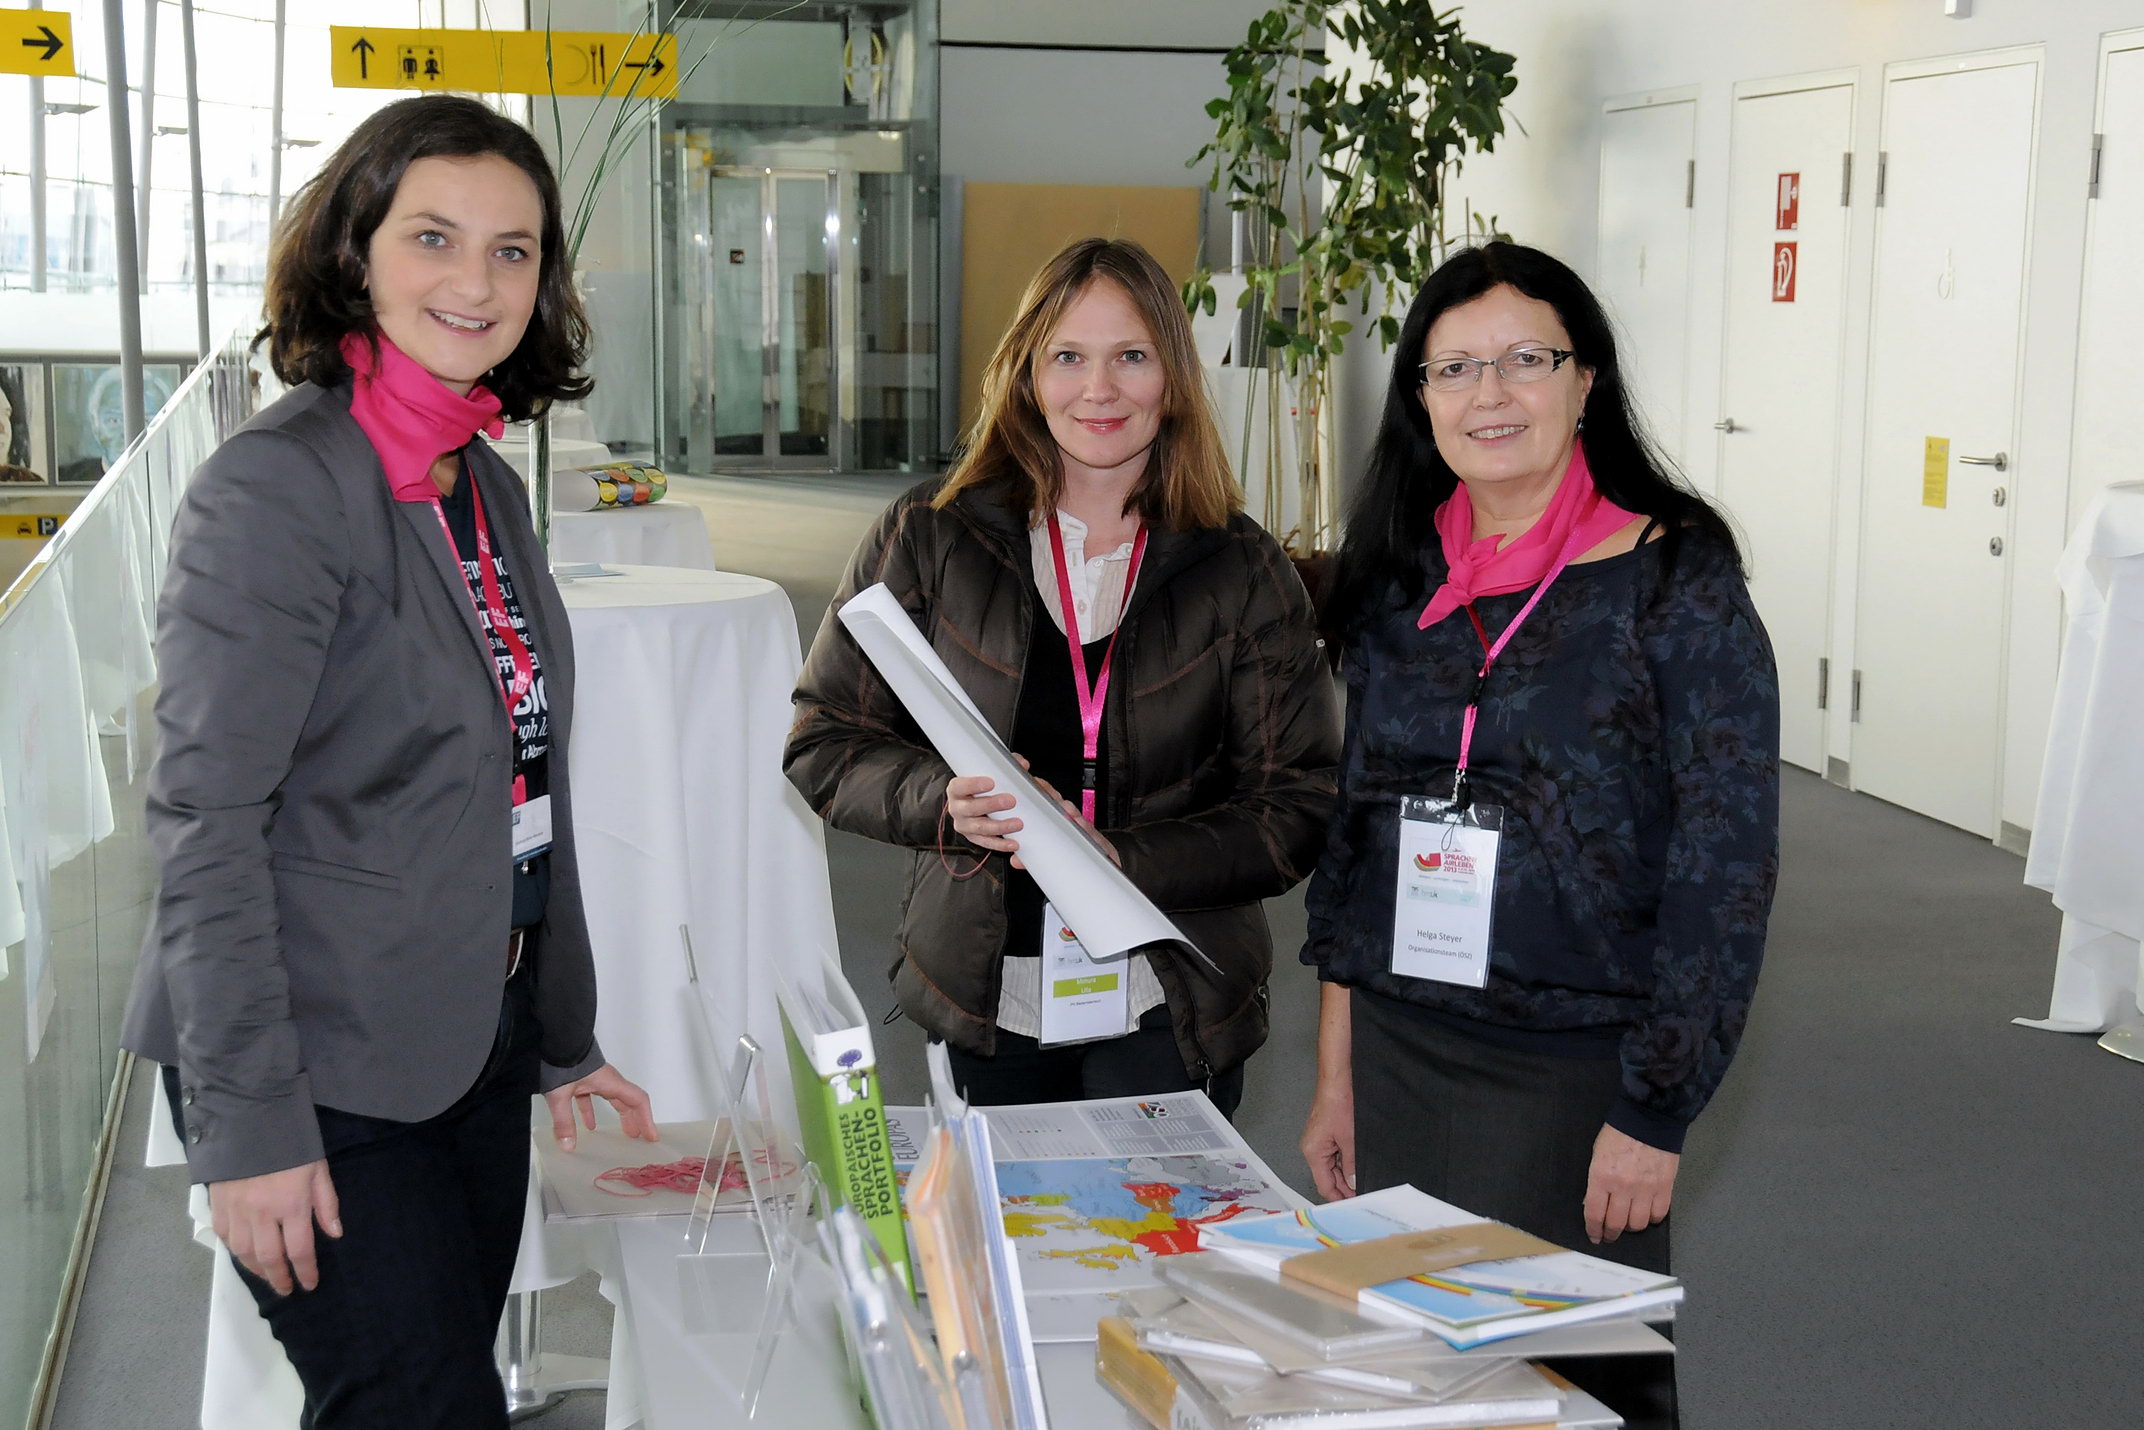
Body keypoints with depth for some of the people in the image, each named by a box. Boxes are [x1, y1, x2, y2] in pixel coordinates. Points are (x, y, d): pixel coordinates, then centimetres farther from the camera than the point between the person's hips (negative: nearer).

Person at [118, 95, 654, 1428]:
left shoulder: (489, 487, 10)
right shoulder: (278, 487, -15)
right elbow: (206, 822, -18)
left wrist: (564, 1039, 19)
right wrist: (247, 1119, -20)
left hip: (474, 1044, 8)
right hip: (324, 1071, -8)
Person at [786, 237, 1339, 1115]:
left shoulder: (1244, 573, -1)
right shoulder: (930, 539, 0)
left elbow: (1298, 810, -4)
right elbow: (822, 746, 2)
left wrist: (1129, 861, -19)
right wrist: (945, 802, -17)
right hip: (984, 1002, 1)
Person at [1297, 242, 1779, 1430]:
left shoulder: (1673, 582, -9)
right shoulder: (1398, 580, 6)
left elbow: (1727, 863, -11)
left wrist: (1653, 1110, -13)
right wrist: (1336, 1075, 10)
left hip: (1576, 1069, -5)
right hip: (1397, 1059, 5)